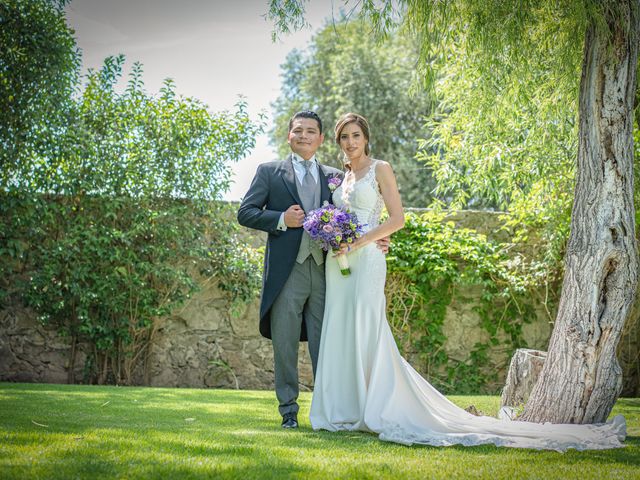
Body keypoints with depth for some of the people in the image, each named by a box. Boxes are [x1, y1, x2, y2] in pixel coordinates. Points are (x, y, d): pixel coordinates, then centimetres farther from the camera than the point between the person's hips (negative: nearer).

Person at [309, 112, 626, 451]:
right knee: (339, 333, 5)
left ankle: (377, 412, -4)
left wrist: (358, 242, -16)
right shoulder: (340, 176, 17)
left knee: (366, 333, -9)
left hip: (365, 259, -7)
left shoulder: (379, 169, -2)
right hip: (338, 261, 7)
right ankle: (345, 409, 11)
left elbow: (397, 219, -10)